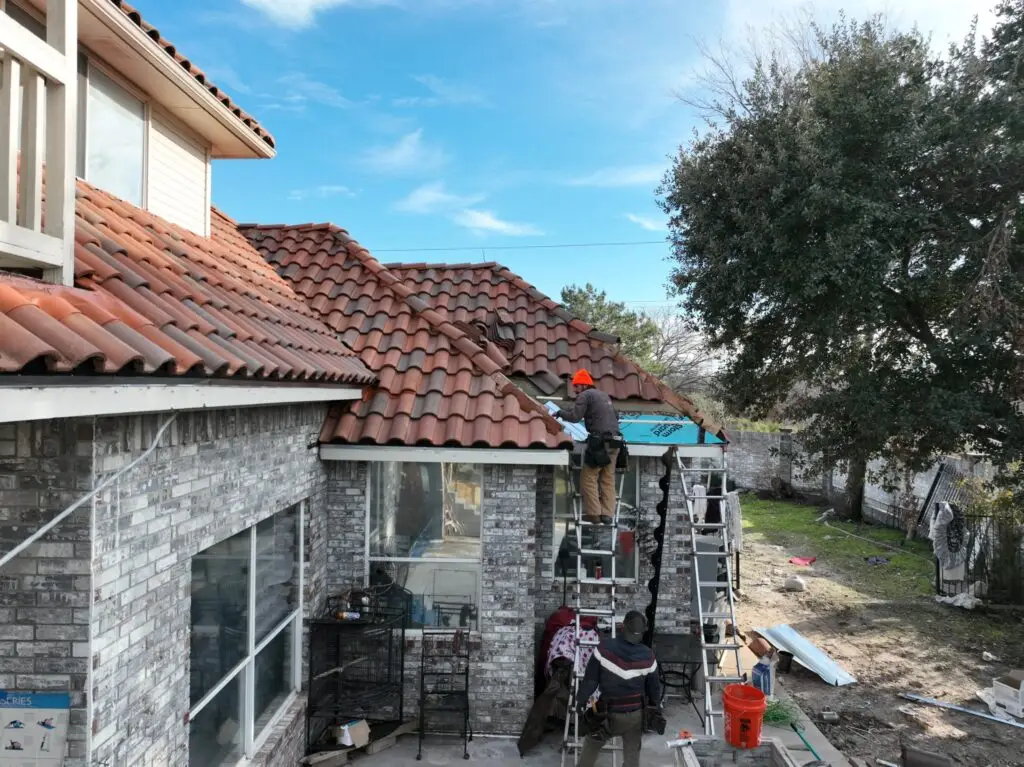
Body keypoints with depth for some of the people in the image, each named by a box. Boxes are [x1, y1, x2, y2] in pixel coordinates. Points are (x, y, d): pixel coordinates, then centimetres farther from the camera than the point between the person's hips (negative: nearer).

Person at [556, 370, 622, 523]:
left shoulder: (586, 395, -2)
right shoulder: (604, 395, 23)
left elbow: (574, 416, -11)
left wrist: (560, 412, 6)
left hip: (600, 441, -8)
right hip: (614, 441, 8)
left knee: (589, 477, 0)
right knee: (608, 479, 9)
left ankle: (594, 514, -3)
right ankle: (607, 514, 6)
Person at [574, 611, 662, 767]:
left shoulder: (604, 648, -18)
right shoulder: (648, 656, -10)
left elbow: (590, 678, -11)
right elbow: (654, 687, 3)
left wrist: (581, 698, 4)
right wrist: (655, 706, 21)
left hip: (610, 713, -2)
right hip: (636, 714, 2)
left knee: (591, 745, 20)